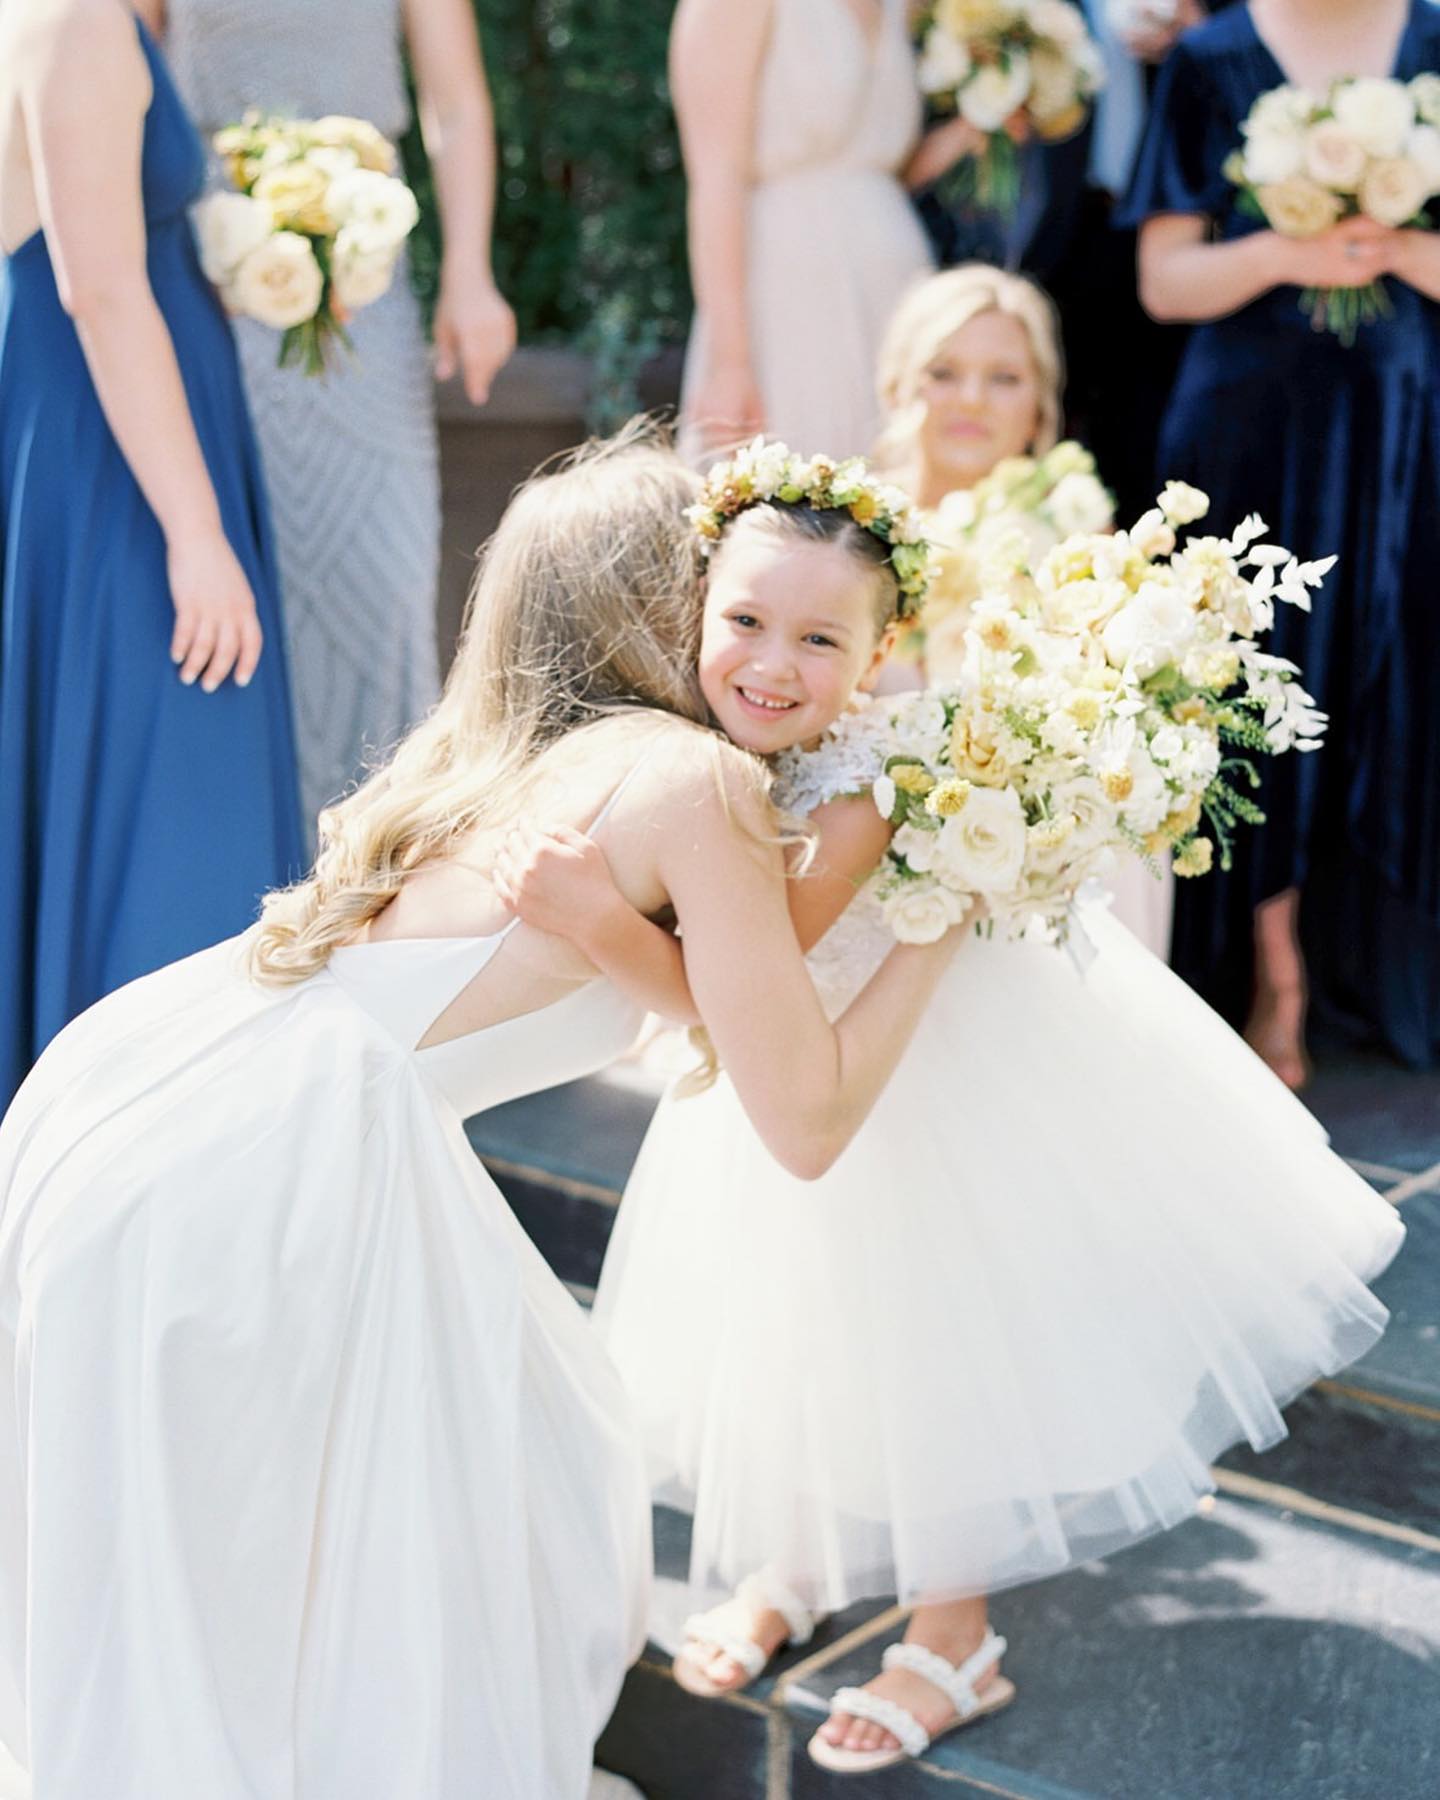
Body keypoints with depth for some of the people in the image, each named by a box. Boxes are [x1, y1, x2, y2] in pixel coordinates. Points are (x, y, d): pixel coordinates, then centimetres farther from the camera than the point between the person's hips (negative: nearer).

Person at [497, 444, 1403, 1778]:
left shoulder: (859, 790, -36)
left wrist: (596, 916, -55)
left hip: (927, 1067, -6)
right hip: (792, 1062, 6)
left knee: (930, 1335, 7)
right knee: (785, 1318, 20)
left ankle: (954, 1641, 29)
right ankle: (787, 1566, 46)